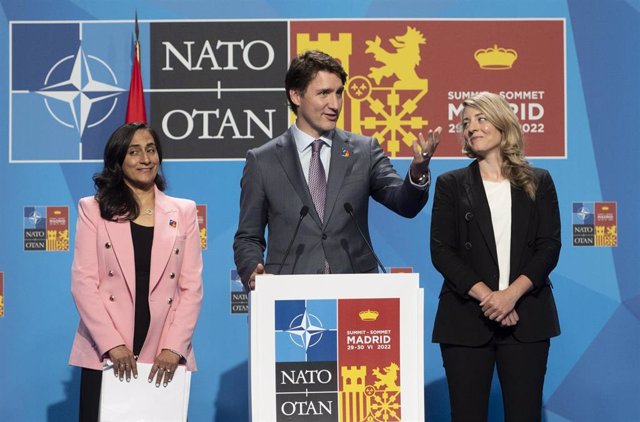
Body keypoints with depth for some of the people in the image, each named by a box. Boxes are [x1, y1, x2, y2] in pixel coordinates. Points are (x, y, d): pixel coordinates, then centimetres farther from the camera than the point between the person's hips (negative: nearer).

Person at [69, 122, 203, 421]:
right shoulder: (93, 209, 6)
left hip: (164, 359, 1)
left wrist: (173, 349, -7)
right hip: (104, 356, -1)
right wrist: (113, 345, -12)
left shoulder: (183, 212, 11)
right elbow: (83, 282, -1)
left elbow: (192, 287, 5)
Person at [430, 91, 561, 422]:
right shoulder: (451, 185, 9)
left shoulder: (539, 182, 11)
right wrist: (485, 295, -13)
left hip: (527, 317, 1)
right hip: (466, 317, 0)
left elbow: (550, 246, 2)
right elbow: (441, 250, 0)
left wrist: (512, 293, -13)